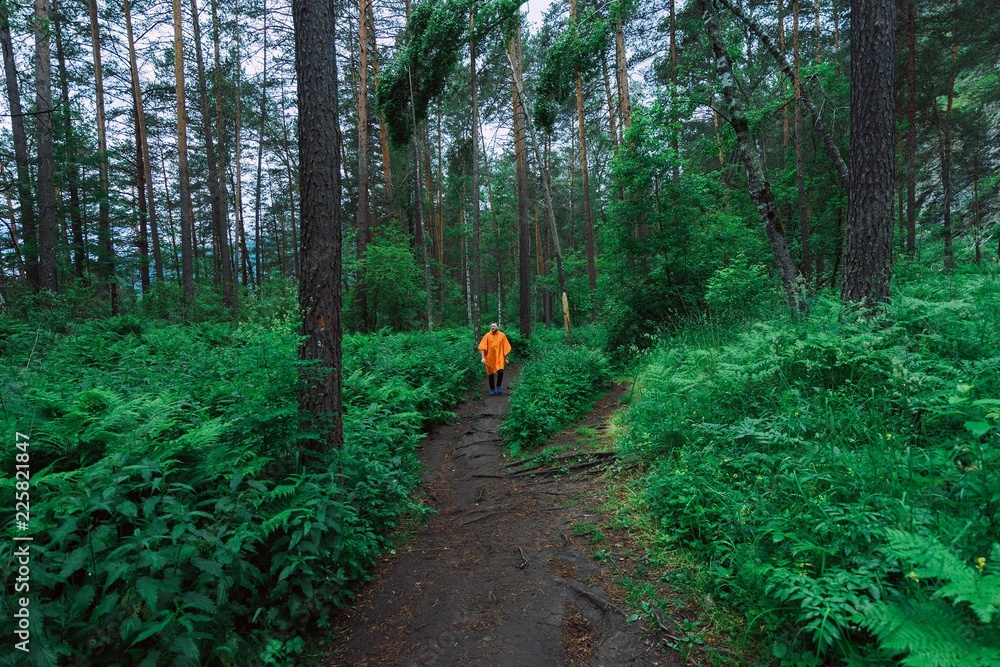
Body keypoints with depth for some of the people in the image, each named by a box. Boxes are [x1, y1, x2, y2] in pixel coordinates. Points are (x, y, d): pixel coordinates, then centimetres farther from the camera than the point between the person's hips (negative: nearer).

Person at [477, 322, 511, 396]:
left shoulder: (502, 335, -1)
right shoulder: (487, 336, -3)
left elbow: (505, 348, 3)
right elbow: (482, 347, -6)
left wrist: (505, 358, 5)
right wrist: (483, 357, -14)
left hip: (499, 358, -1)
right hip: (490, 358, 1)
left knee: (500, 372, -17)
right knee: (491, 374, 8)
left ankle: (499, 385, 10)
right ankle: (492, 389, 26)